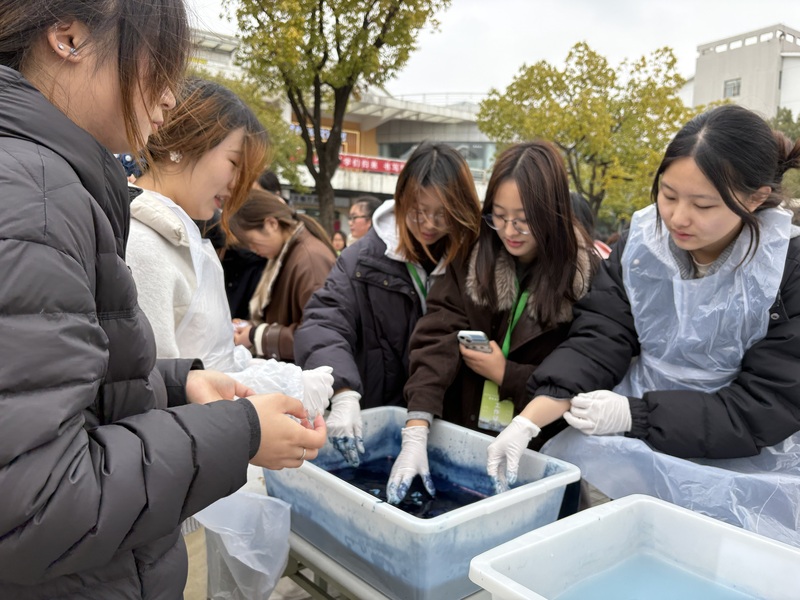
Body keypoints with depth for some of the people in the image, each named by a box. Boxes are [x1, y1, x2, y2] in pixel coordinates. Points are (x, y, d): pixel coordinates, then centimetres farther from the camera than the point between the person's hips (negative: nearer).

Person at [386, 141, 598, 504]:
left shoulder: (587, 276, -10)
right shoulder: (473, 259, -4)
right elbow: (437, 340, -14)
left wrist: (504, 374, -15)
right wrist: (415, 436, -24)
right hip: (462, 437, 2)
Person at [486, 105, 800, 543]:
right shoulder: (640, 243, -3)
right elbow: (597, 341, -9)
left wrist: (634, 412, -23)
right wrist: (529, 420, -25)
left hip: (740, 457, -3)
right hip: (636, 437, 4)